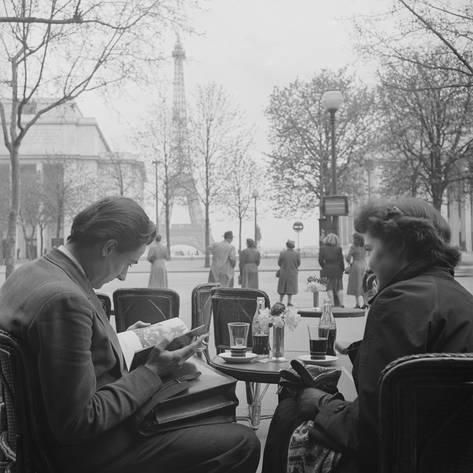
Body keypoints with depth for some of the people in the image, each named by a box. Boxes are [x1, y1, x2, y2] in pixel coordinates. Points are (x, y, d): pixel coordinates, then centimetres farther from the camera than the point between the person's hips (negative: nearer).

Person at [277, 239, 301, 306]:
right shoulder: (297, 253, -10)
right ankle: (289, 301, 8)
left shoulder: (282, 253, -12)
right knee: (291, 287, 9)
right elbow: (298, 264, -1)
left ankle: (280, 301, 18)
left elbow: (279, 263, -4)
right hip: (293, 272, 0)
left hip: (283, 272, 0)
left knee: (282, 287, 13)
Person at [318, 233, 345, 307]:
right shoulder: (338, 248, -3)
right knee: (339, 288, 9)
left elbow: (320, 260, -2)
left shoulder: (322, 248, -1)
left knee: (329, 288, 4)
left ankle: (332, 304, 1)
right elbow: (341, 260, -3)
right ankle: (341, 304, 8)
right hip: (337, 270, 0)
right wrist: (342, 269, 9)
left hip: (327, 270, 0)